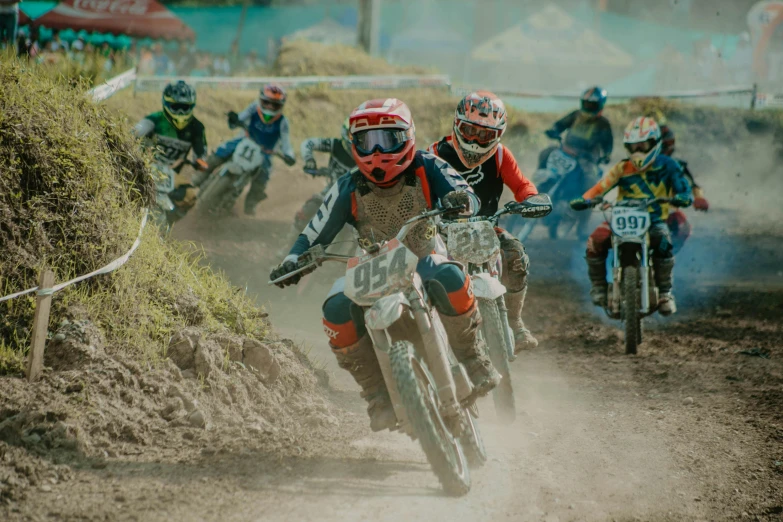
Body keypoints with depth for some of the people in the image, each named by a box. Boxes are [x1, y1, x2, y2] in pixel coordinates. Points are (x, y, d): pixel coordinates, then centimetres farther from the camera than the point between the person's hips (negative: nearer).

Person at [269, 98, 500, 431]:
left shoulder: (427, 169, -7)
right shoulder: (349, 189, -3)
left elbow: (468, 198, -18)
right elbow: (316, 233, 0)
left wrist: (461, 201, -44)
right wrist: (293, 262, -19)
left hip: (424, 257, -2)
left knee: (447, 278, -39)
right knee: (337, 310, -28)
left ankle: (473, 361, -19)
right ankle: (377, 393, -12)